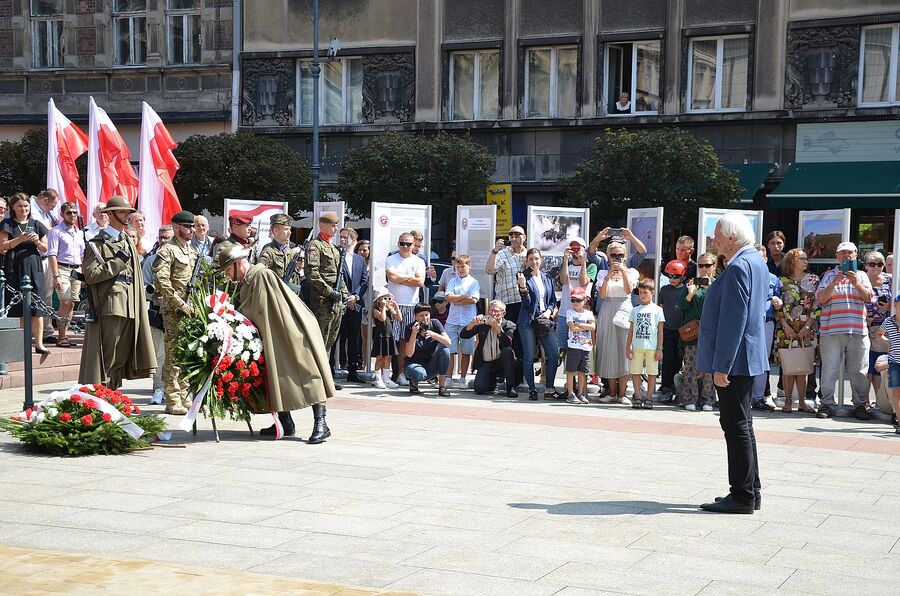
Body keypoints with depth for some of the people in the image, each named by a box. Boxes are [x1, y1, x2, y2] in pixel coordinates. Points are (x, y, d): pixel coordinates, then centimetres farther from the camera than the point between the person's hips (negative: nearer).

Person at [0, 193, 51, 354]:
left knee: (36, 305, -4)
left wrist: (37, 242, -5)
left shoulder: (36, 225, 14)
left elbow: (45, 249, 16)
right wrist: (20, 239, -16)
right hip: (14, 269, -2)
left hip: (34, 268, 2)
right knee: (17, 307, -4)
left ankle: (39, 343, -5)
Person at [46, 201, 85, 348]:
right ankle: (61, 337, -9)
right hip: (62, 269, -6)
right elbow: (52, 255, -9)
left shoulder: (80, 233, 17)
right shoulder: (56, 232, -3)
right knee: (65, 302, -13)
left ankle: (64, 335, 7)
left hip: (76, 271, 6)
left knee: (72, 303, 3)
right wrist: (56, 276, -17)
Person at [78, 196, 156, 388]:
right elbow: (91, 275, -13)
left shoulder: (128, 242, 20)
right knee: (107, 357, -6)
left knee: (122, 356, 8)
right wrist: (118, 261, -13)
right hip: (109, 307, -7)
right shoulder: (98, 243, -2)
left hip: (129, 307, 7)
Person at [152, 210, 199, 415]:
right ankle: (173, 401, -4)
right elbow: (161, 281, -16)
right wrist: (180, 304, -18)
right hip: (174, 310, -8)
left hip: (191, 309, 8)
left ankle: (184, 397, 17)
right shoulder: (167, 251, -7)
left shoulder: (193, 251, 18)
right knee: (174, 355, -6)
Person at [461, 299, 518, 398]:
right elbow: (463, 335, -3)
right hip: (486, 363, 1)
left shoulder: (509, 325, -2)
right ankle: (492, 382, 17)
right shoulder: (483, 323, 5)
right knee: (479, 389, -22)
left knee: (508, 351, -34)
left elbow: (508, 343, -21)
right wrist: (473, 322, -21)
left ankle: (510, 387, -20)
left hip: (502, 362, -1)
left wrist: (497, 326, -31)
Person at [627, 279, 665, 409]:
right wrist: (628, 347, 6)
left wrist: (659, 348, -3)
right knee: (636, 372, 2)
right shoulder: (635, 310, 12)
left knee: (652, 373, 0)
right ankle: (637, 397, 8)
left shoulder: (657, 310, 4)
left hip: (652, 347, -3)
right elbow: (631, 329, 13)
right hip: (637, 346, 3)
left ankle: (649, 398, 6)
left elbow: (660, 330, 3)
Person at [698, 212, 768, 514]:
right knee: (740, 425, 16)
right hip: (747, 356, 11)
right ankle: (749, 493, 23)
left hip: (733, 358, -11)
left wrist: (721, 365, -22)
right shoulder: (756, 261, 13)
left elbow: (733, 319, -23)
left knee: (737, 426, -5)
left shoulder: (739, 267, -19)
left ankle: (742, 497, -1)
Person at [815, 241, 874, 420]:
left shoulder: (861, 276, 16)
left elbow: (869, 297, 2)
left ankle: (861, 404, 9)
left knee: (859, 370, 2)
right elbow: (820, 298, 1)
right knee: (829, 369, -2)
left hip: (858, 331, 1)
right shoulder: (829, 275, 11)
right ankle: (827, 404, 4)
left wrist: (856, 283, -13)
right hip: (832, 330, -1)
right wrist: (834, 283, -12)